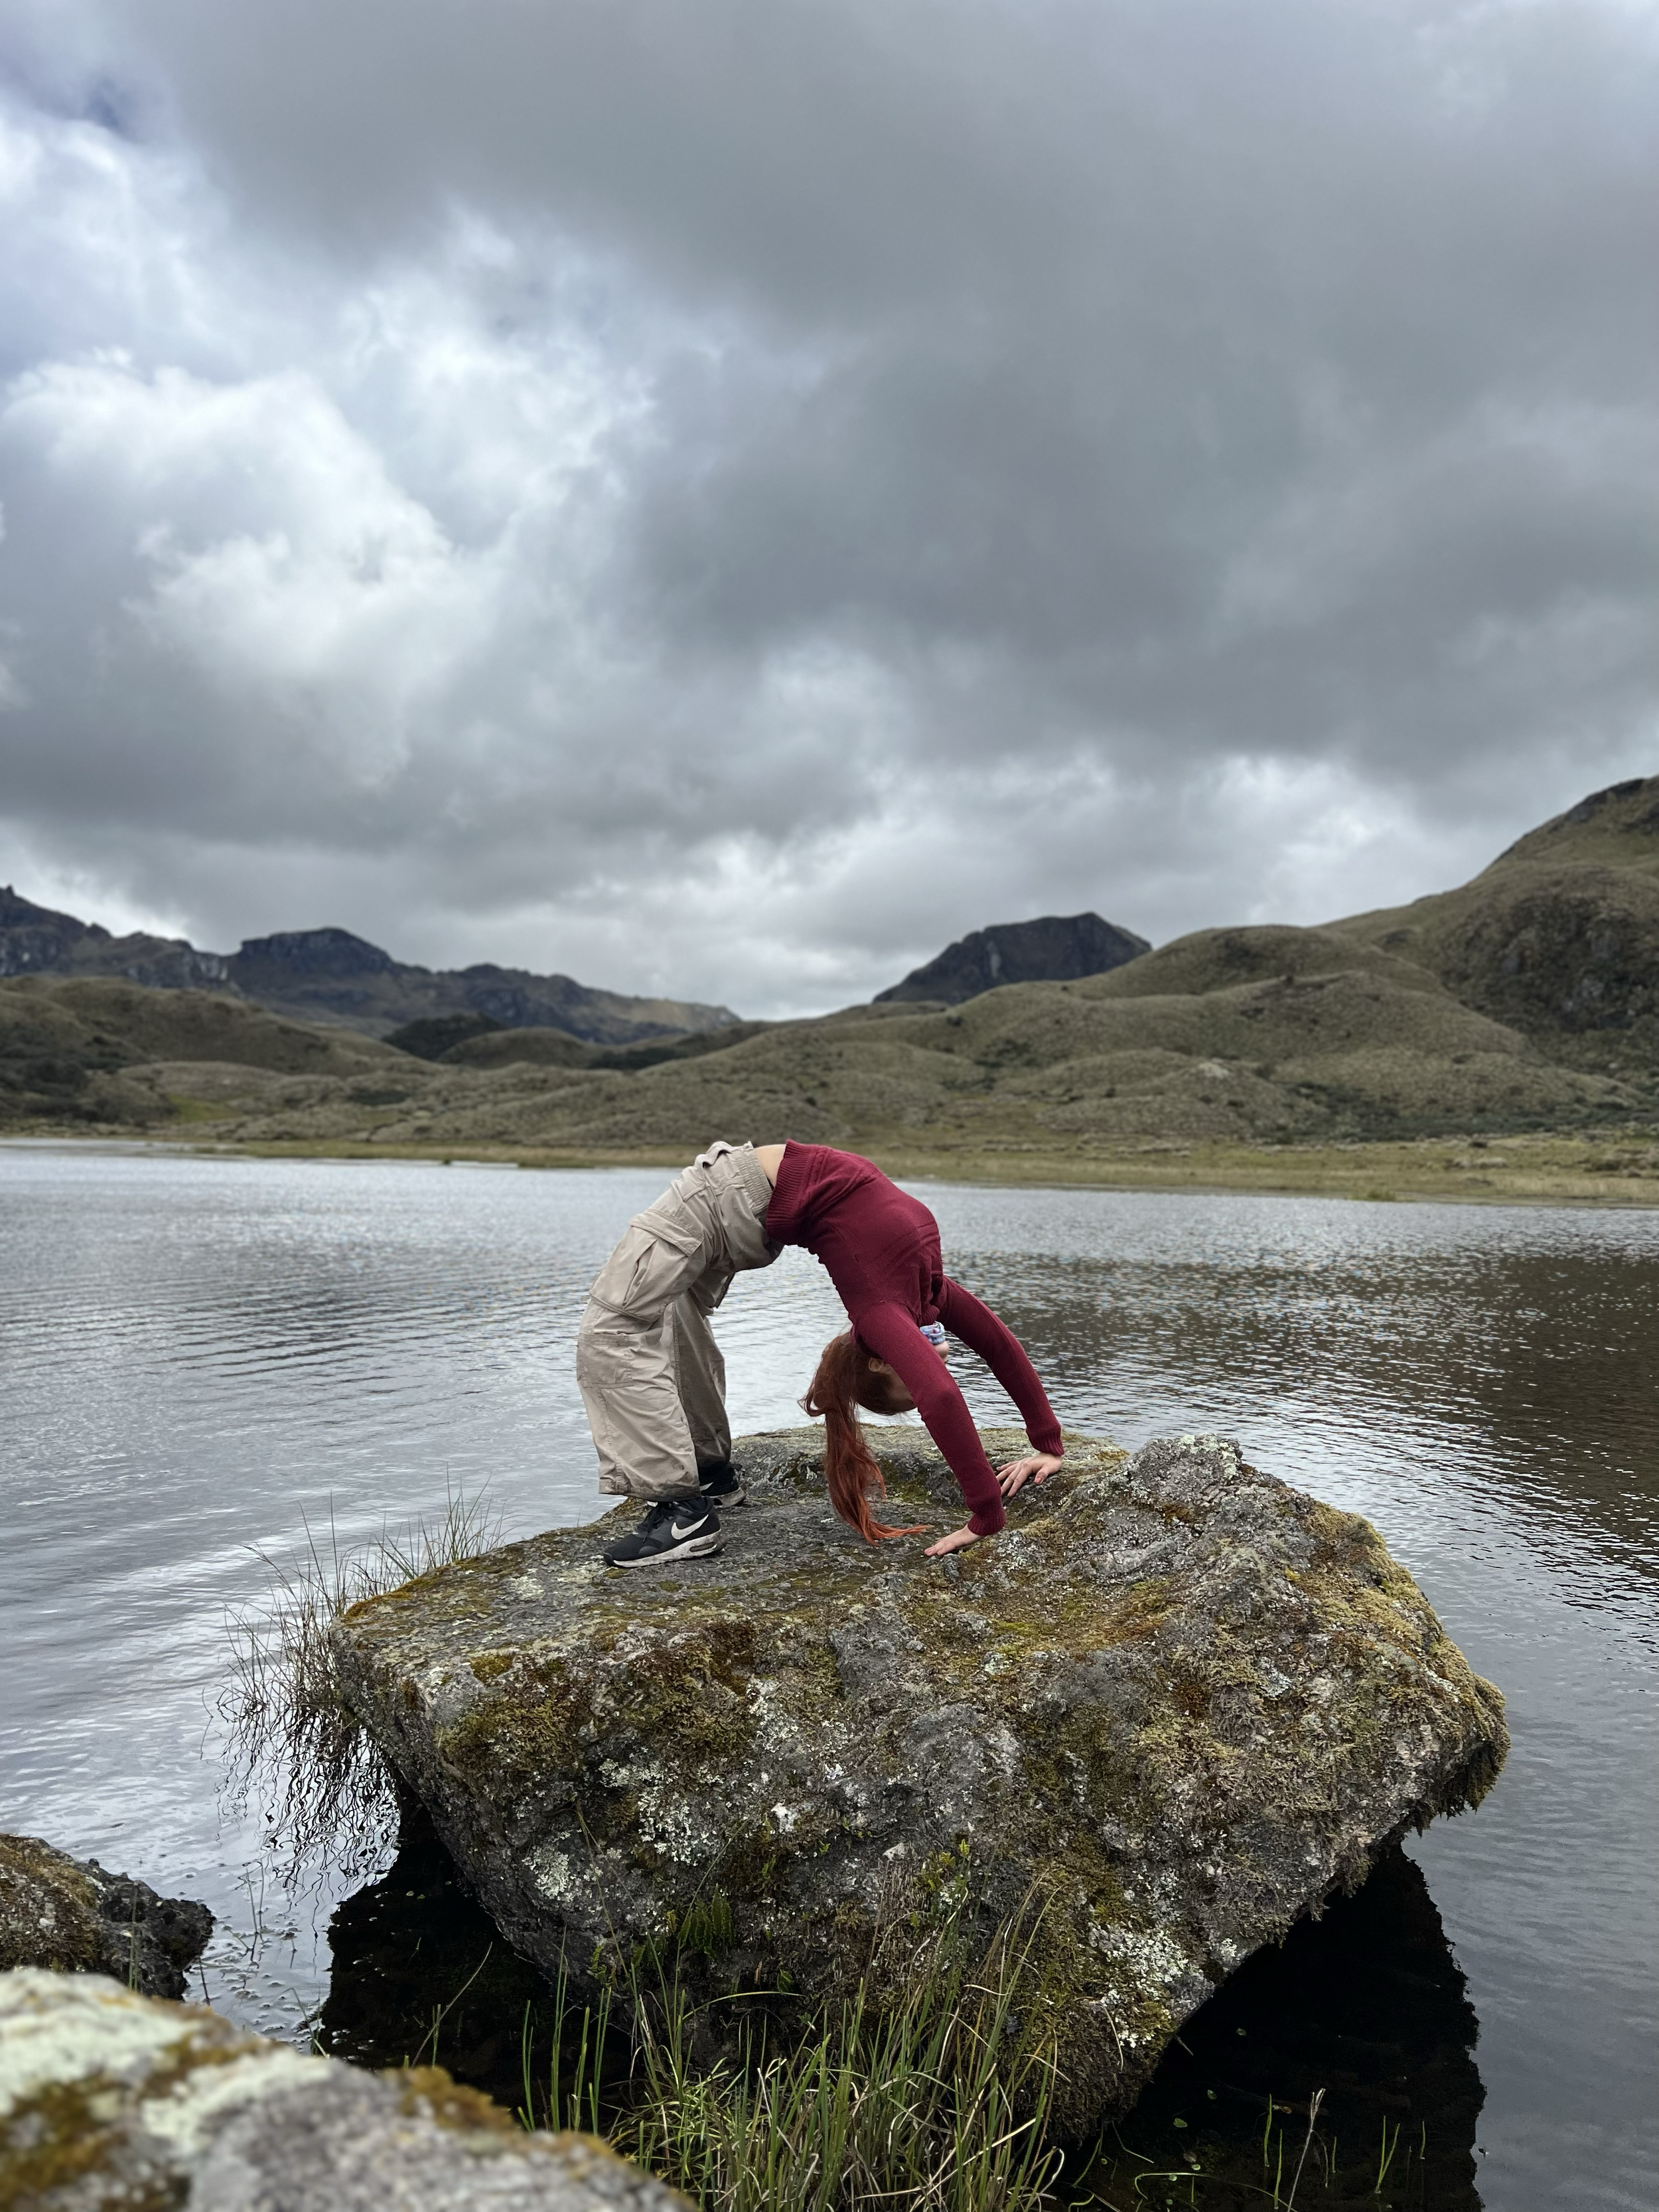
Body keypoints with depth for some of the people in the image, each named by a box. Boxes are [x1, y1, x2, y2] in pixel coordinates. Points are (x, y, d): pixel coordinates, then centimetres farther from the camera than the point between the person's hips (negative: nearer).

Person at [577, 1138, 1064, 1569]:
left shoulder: (931, 1290, -4)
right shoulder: (885, 1316, -22)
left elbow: (1001, 1345, 8)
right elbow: (942, 1400, -36)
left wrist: (1048, 1445, 10)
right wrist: (987, 1517, -33)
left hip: (757, 1199, 6)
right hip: (735, 1197, -6)